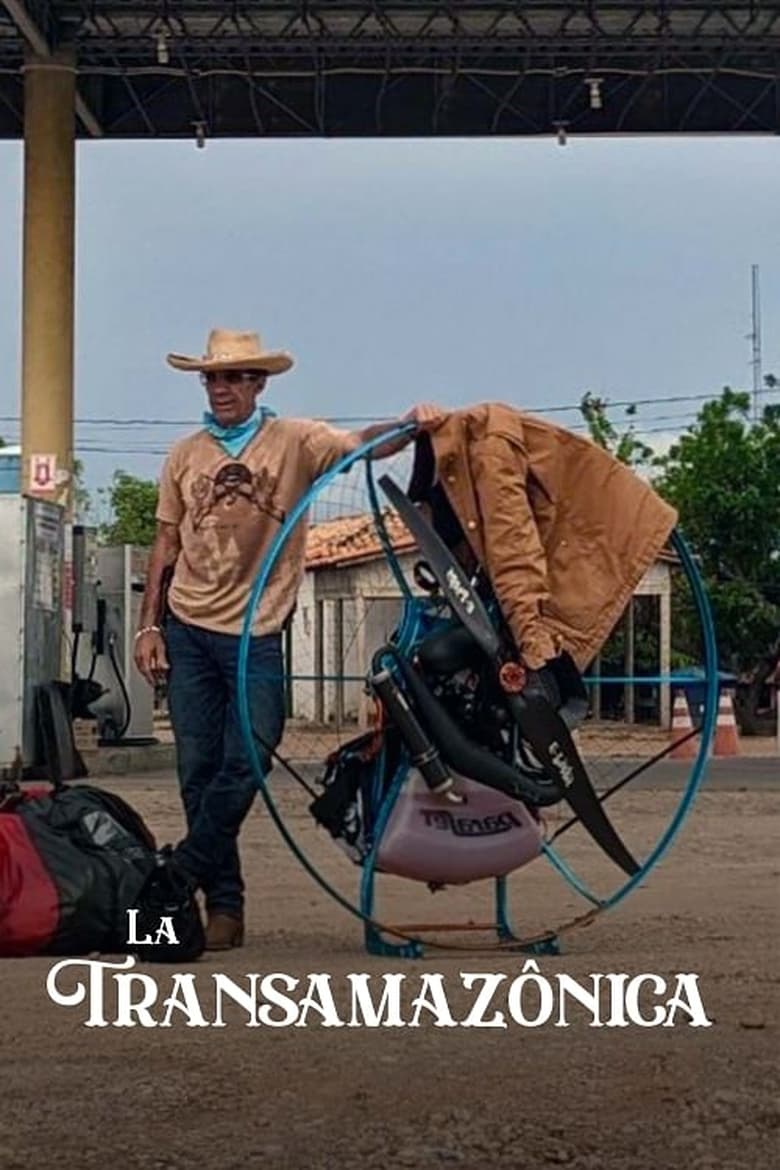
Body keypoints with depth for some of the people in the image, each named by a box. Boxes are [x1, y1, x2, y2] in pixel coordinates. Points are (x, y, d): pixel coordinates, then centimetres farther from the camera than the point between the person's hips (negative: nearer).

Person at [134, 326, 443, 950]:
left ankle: (179, 875, 12)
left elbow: (361, 446, -16)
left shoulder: (294, 440, -1)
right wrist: (149, 625, 7)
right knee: (199, 770, 3)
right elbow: (166, 545, 12)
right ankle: (223, 903, 12)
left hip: (257, 634, -3)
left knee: (245, 765, -7)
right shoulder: (186, 455, 8)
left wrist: (411, 425, -36)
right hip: (188, 629, 3)